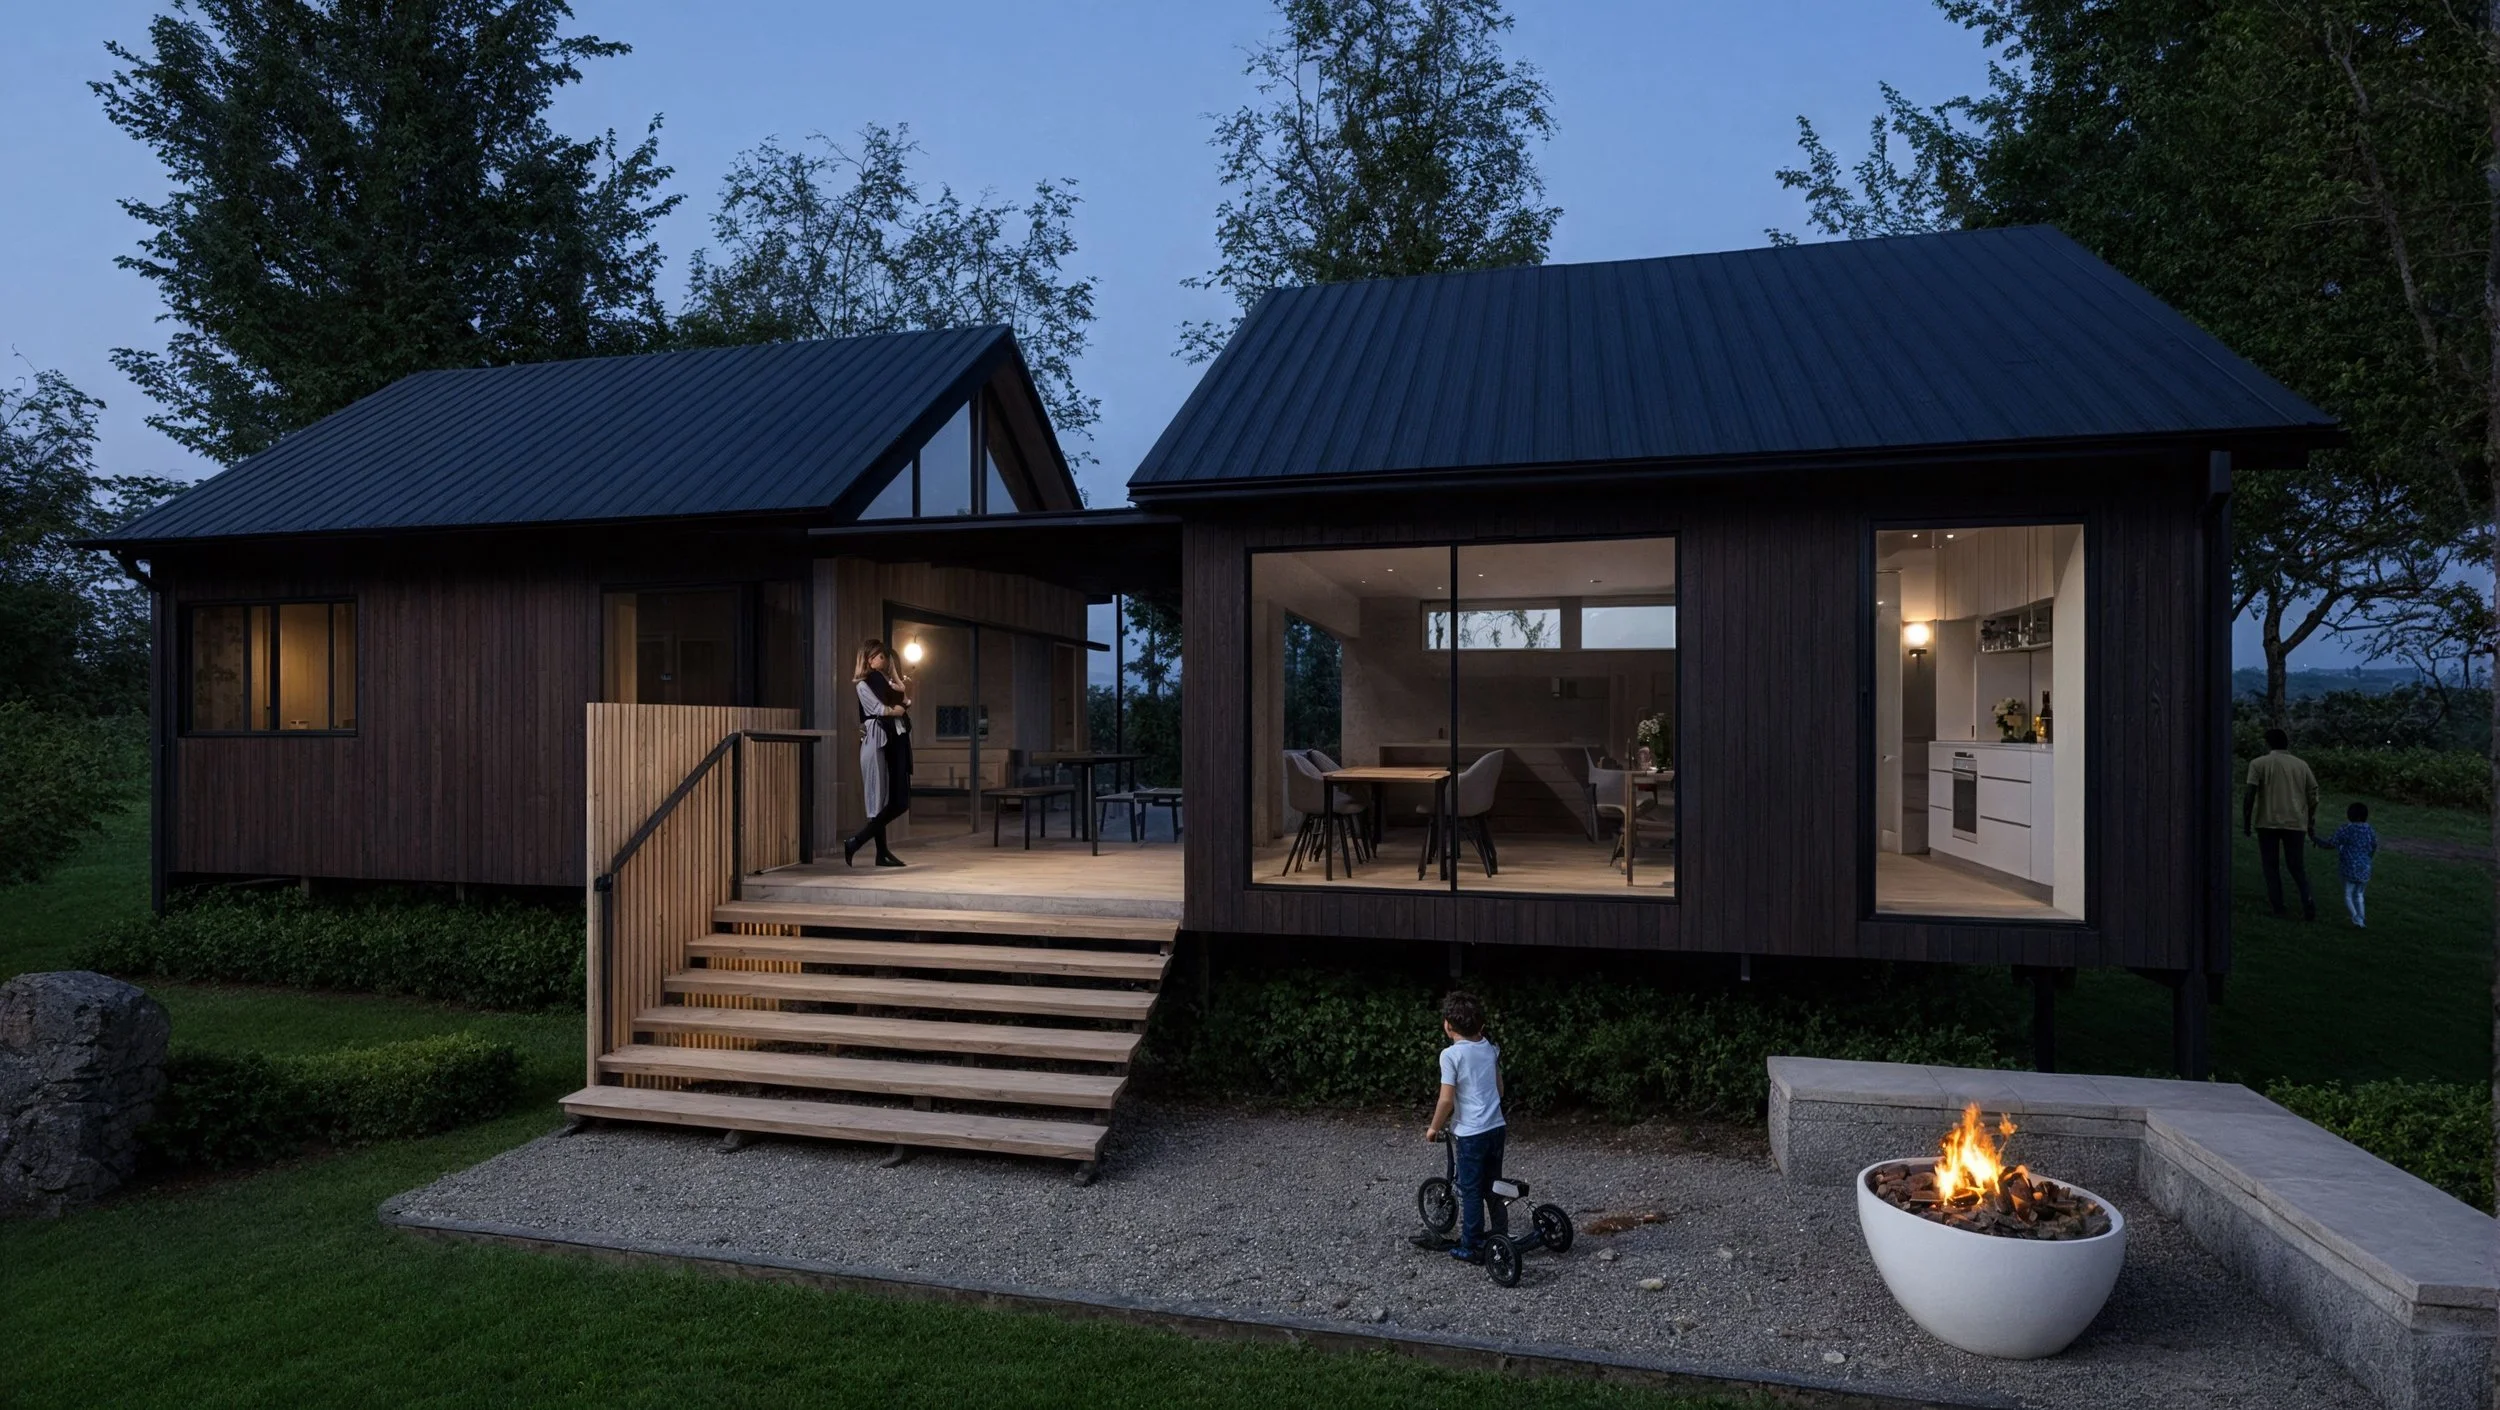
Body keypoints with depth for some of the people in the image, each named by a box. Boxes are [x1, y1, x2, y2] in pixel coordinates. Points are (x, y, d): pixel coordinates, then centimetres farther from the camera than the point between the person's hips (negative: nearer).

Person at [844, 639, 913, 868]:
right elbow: (880, 710, -10)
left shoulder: (888, 681, 21)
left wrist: (905, 697, -3)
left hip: (897, 740, 7)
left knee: (901, 801, 2)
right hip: (877, 742, -7)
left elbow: (904, 707, 15)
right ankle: (882, 853, 2)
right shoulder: (863, 684, -1)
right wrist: (900, 708, 5)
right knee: (880, 800, -7)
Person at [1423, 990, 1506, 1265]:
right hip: (1496, 1127, 6)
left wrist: (1434, 1128, -2)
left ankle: (1472, 1248, 13)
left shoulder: (1451, 1054, -15)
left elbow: (1446, 1100, -16)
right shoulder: (1490, 1049, 5)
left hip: (1470, 1133, -6)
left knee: (1471, 1191, 6)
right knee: (1493, 1186, 19)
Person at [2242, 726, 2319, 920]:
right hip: (2295, 822, 3)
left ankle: (2277, 904, 10)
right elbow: (2313, 797, 9)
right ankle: (2307, 898, -10)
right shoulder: (2301, 765, 10)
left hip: (2268, 822, -3)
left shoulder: (2259, 763, -3)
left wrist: (2246, 821, -3)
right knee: (2296, 864, 11)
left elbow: (2249, 795, -10)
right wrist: (2311, 824, 17)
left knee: (2270, 864, 9)